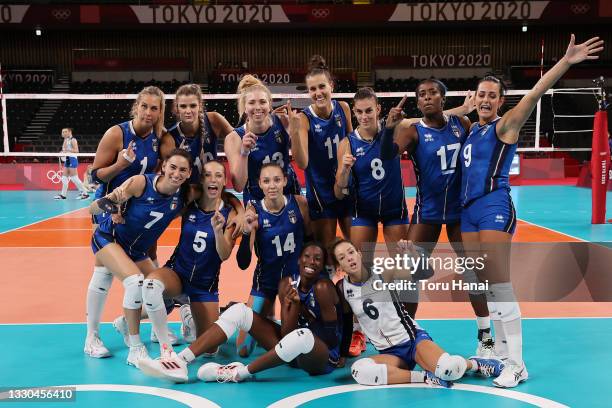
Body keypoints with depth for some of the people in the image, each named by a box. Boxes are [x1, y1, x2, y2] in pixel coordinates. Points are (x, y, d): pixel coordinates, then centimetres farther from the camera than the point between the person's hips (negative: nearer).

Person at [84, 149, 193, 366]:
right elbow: (92, 210, -25)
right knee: (136, 280, -29)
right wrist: (108, 200, -44)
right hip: (109, 239, -6)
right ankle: (135, 350, -16)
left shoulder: (185, 195, -15)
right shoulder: (141, 183, -27)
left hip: (137, 250, 6)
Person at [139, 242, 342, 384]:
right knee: (239, 310, -7)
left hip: (324, 357, -6)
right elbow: (285, 333, -8)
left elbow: (331, 338, -14)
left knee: (302, 336, -43)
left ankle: (239, 373, -25)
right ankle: (180, 361, -21)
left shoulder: (323, 287, -17)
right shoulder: (287, 284, -1)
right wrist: (295, 304, -22)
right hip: (294, 350, 6)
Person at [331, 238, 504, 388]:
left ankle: (475, 363, 7)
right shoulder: (342, 288, -2)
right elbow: (345, 321, 14)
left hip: (412, 338, -2)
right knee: (359, 370, -33)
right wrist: (343, 352, 18)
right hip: (389, 352, 2)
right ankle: (425, 377, -22)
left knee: (449, 369, -31)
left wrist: (412, 254, -31)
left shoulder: (383, 273, -8)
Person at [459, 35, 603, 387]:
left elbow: (535, 94, -15)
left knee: (500, 285, -9)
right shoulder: (472, 129, 15)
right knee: (485, 284, 10)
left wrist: (566, 61, -26)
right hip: (468, 209, 7)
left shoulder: (505, 125, -3)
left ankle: (517, 365, -2)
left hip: (494, 208, -7)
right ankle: (500, 350, 22)